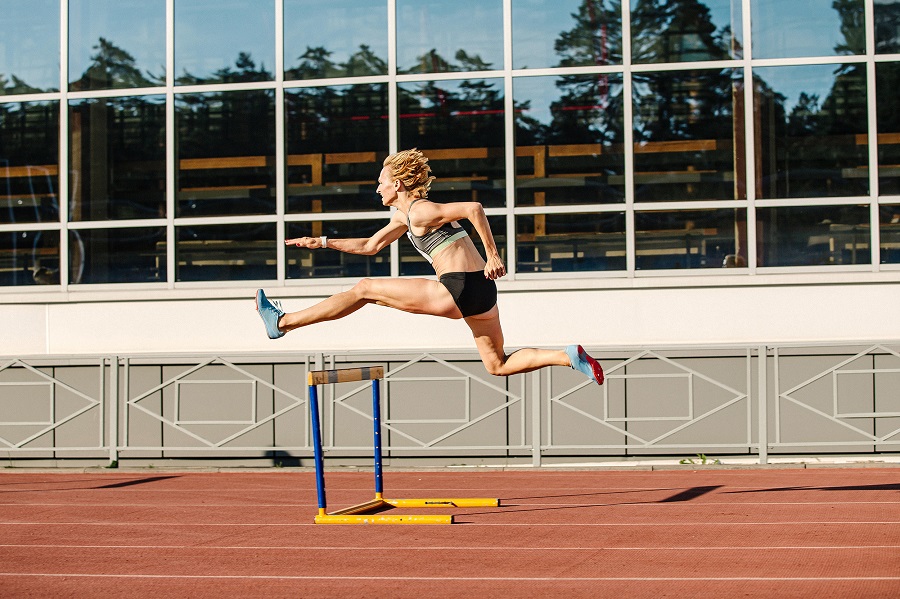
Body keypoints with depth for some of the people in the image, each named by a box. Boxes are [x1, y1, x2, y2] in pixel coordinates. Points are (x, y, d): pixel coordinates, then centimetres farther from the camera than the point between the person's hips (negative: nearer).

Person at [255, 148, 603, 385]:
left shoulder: (421, 211, -7)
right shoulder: (403, 217, 22)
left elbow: (473, 209, -19)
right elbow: (370, 246, 33)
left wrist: (493, 256, -18)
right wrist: (322, 242, 29)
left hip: (460, 291, -9)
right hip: (479, 293, 9)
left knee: (364, 290, 2)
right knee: (498, 366, 16)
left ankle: (283, 322, 9)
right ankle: (571, 357, 0)